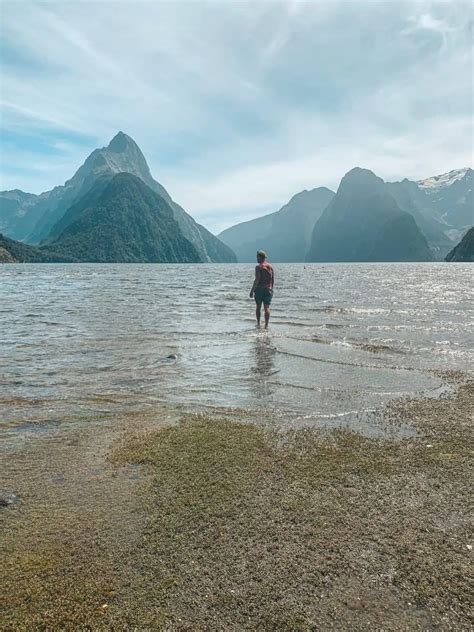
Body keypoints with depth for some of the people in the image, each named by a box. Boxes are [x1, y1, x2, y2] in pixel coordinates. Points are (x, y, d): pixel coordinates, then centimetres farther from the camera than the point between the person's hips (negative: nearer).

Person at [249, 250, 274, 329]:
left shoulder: (258, 267, -9)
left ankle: (258, 323, 16)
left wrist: (252, 290, -13)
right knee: (267, 307, -1)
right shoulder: (270, 266, 8)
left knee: (258, 307, 11)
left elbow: (257, 280, -15)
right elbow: (273, 279, 10)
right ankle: (266, 325, -6)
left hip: (259, 288, -3)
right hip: (268, 289, 4)